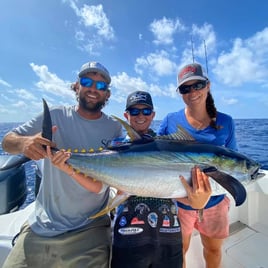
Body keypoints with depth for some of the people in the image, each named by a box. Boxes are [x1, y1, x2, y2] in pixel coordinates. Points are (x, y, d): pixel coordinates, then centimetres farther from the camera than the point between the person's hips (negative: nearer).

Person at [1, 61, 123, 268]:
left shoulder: (115, 130, -9)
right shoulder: (56, 116, -3)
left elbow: (99, 186, -13)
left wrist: (71, 169, -33)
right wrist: (24, 142, -27)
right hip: (41, 226, 2)